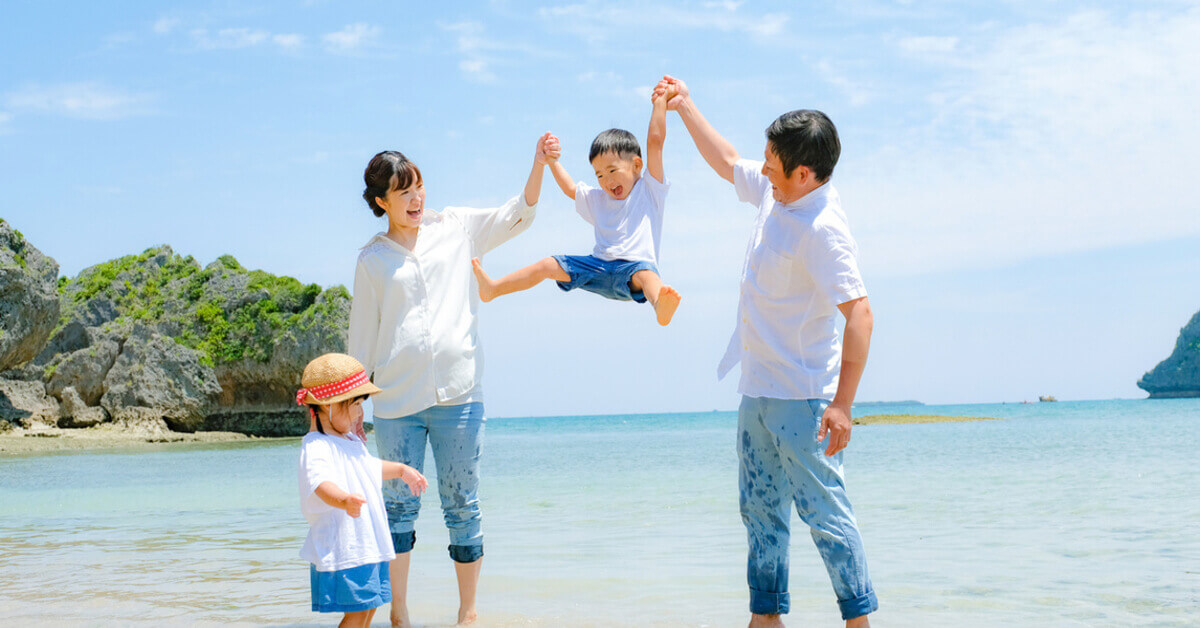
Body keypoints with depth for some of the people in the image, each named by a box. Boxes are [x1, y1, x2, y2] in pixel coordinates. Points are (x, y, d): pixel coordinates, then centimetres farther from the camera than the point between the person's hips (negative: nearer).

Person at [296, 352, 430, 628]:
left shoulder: (351, 441, 15)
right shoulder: (316, 447, -19)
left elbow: (372, 468, 37)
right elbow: (321, 483, -39)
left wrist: (402, 470, 48)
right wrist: (344, 500, -58)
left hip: (369, 546, 10)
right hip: (342, 550, -10)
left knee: (369, 605, 16)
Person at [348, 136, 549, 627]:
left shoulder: (456, 228, 10)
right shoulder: (372, 259, 8)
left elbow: (517, 216, 2)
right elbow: (362, 335, 10)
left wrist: (539, 164, -15)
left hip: (457, 392, 0)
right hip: (396, 399, 0)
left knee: (461, 505, 3)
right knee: (398, 506, 3)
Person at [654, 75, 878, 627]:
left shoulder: (822, 229, -22)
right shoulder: (774, 193, 5)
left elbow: (859, 314, -27)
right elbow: (727, 162, 26)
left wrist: (842, 404, -30)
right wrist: (684, 106, 31)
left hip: (801, 398, -9)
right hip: (758, 391, 10)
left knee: (822, 509, -7)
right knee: (760, 509, 14)